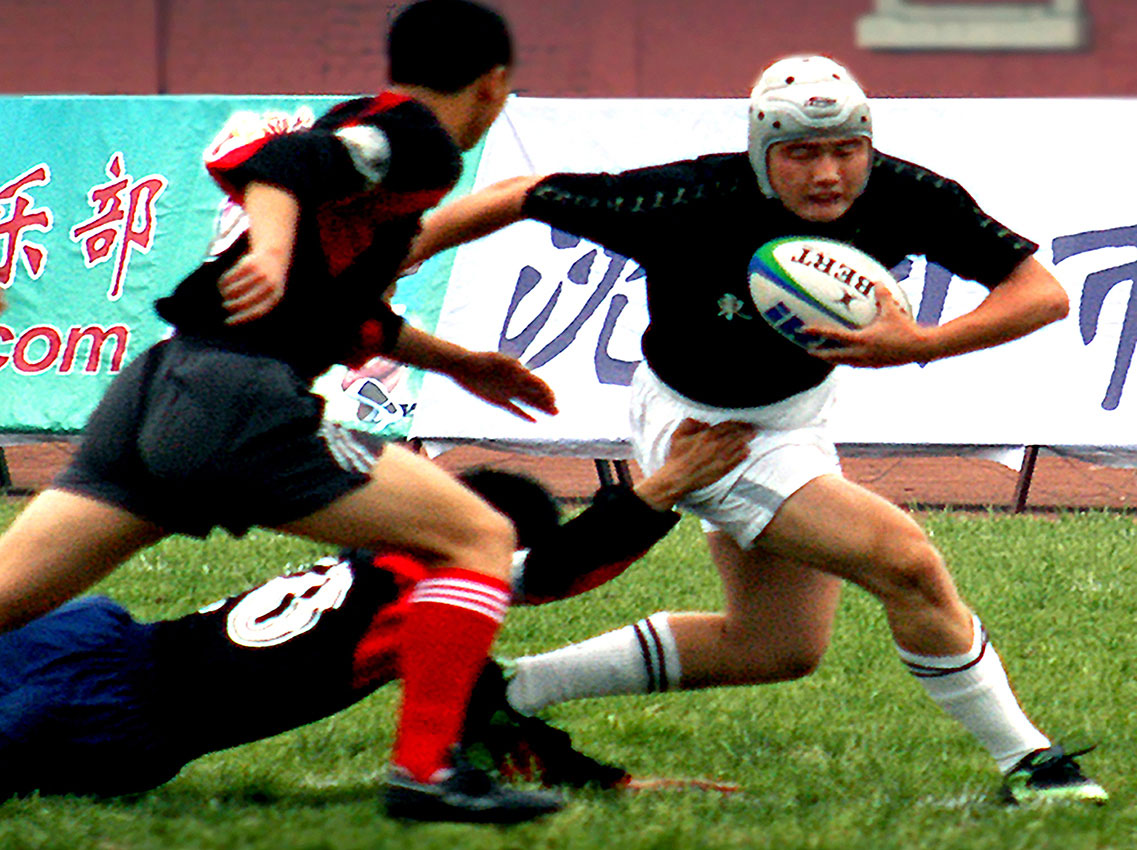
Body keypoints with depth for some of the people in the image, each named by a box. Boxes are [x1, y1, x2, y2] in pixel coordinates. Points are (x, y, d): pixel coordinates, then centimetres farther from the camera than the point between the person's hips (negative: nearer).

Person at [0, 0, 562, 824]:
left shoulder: (361, 125, 27)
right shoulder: (420, 144, 0)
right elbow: (282, 164, -18)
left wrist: (454, 361, 46)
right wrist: (270, 246, -36)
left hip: (154, 386, 9)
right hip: (238, 396, -9)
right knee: (481, 539, -4)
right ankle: (423, 766, -15)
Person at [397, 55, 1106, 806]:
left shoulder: (903, 199, -23)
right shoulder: (693, 207, -33)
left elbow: (1043, 293, -22)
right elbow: (523, 200, -22)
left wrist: (920, 346, -38)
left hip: (798, 411, 7)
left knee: (778, 648, 19)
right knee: (906, 563, -21)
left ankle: (510, 690, 28)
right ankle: (1025, 761, -4)